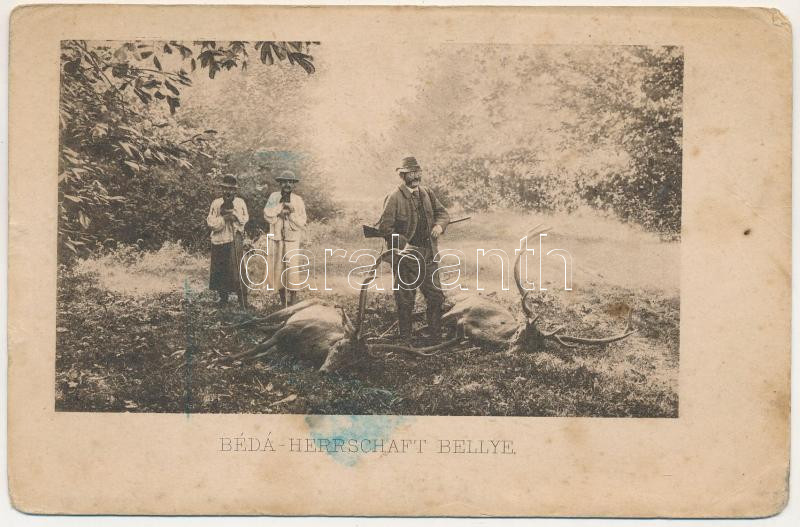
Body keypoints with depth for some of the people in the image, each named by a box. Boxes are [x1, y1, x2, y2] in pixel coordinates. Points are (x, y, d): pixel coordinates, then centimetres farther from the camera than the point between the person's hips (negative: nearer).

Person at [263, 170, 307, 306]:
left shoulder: (298, 200, 2)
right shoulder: (274, 197, 4)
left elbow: (302, 222, -1)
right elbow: (268, 216, -7)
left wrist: (291, 213, -14)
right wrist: (281, 205, -14)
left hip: (292, 239, -2)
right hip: (276, 239, 2)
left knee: (292, 270, -7)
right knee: (277, 269, 6)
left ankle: (293, 299, 2)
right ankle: (282, 300, 18)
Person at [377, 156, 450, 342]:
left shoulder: (427, 194, 10)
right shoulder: (394, 198, -10)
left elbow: (443, 213, 13)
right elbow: (385, 227, -14)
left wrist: (439, 225, -9)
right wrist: (402, 244, -20)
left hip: (428, 255, 6)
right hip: (406, 256, -6)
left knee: (436, 297, 10)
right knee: (405, 300, 5)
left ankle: (436, 338, 24)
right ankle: (405, 340, 18)